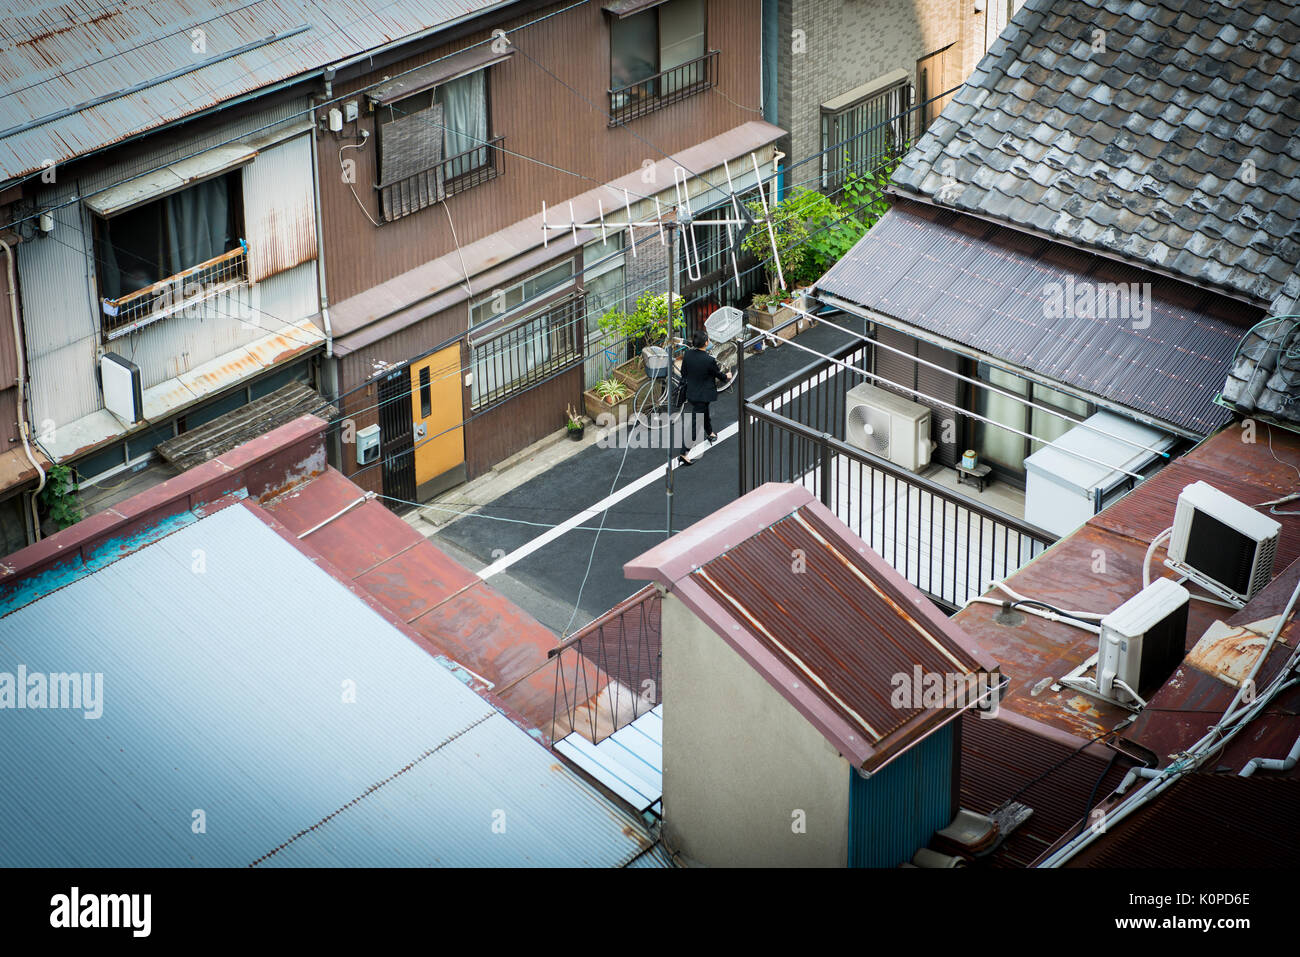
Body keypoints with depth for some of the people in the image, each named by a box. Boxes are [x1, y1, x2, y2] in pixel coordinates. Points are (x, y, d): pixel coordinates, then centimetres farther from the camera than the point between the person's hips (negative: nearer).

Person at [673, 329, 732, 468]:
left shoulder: (688, 354, -11)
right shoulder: (709, 360, -28)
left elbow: (684, 372, 2)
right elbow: (719, 375, -9)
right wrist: (726, 377, 14)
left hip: (690, 392, 7)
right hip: (702, 395, -7)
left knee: (704, 412, 33)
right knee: (695, 422, 0)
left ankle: (710, 434, 59)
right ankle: (683, 453, 1)